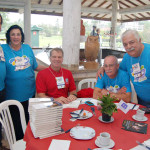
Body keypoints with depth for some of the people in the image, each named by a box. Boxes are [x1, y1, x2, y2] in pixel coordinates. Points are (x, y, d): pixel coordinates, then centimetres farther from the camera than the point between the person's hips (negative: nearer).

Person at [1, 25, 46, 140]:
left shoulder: (27, 48, 6)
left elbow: (35, 67, 13)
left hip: (29, 92, 4)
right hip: (12, 95, -3)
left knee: (28, 120, 18)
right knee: (16, 122, 10)